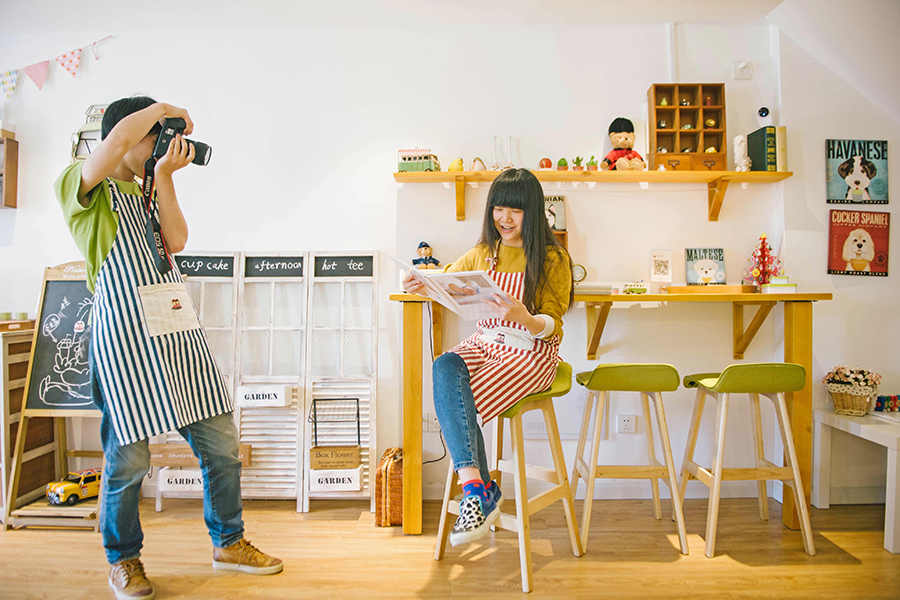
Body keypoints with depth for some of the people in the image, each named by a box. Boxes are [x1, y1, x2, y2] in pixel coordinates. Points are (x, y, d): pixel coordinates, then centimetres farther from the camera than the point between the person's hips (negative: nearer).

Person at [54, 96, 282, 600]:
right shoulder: (85, 186, 2)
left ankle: (228, 542, 25)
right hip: (125, 336, -6)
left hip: (179, 331, 7)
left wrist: (165, 178, 4)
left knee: (222, 443, 7)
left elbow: (176, 241, 6)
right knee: (129, 458, 2)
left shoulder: (148, 192, 24)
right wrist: (163, 109, 0)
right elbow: (119, 136, -18)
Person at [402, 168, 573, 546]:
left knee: (459, 407, -28)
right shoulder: (484, 252, 14)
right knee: (444, 370, -31)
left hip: (531, 352, -5)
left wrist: (523, 317, -33)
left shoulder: (552, 258, -2)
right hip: (484, 343, 5)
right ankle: (478, 487, -35)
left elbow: (550, 327, -9)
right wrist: (421, 286, 1)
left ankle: (477, 492, -12)